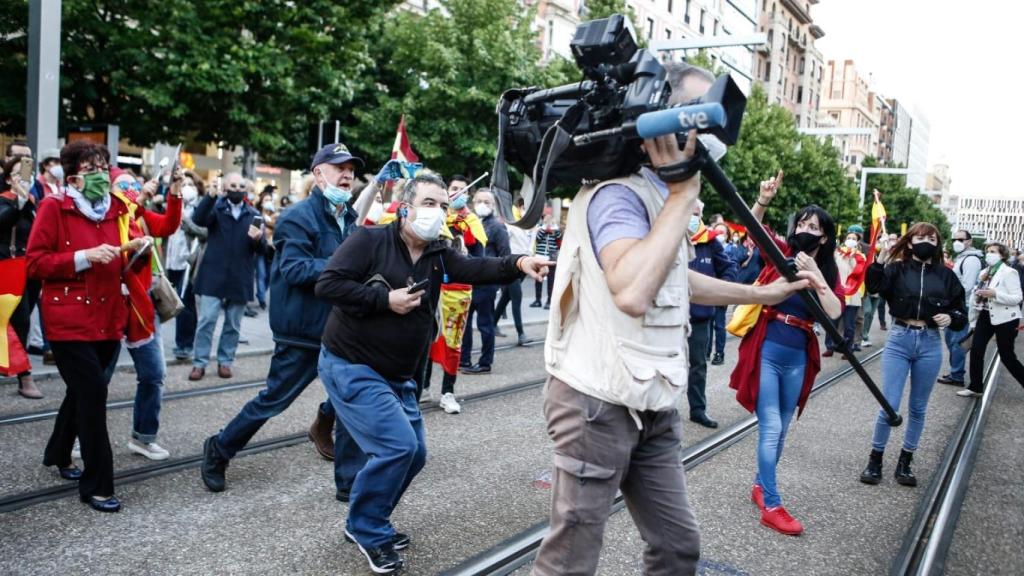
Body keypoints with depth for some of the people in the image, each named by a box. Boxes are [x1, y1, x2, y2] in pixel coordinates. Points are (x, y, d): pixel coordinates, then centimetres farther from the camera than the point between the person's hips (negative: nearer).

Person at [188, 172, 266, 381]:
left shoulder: (253, 214, 9)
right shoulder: (216, 207, 3)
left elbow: (262, 250, 6)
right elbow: (198, 219, -19)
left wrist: (258, 239, -17)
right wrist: (211, 195, -31)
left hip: (239, 279, 2)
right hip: (214, 276, -2)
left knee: (233, 324, 9)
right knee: (207, 321, -2)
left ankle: (225, 361, 21)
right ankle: (199, 363, 7)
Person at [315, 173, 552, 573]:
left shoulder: (438, 256, 4)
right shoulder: (368, 241, -13)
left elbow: (477, 269, -11)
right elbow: (327, 285, -20)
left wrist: (518, 264, -29)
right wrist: (385, 298, -22)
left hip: (396, 376, 8)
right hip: (351, 368, -8)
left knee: (414, 453, 13)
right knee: (397, 446, -16)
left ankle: (370, 524, 32)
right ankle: (366, 529, 5)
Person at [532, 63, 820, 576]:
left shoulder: (659, 194, 13)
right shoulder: (618, 191, -19)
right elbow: (632, 292, -37)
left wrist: (759, 294, 29)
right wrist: (683, 193, -28)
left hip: (652, 406, 9)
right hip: (599, 404, -9)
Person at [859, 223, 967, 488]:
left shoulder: (946, 275, 5)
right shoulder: (897, 269, 0)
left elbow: (962, 312, 10)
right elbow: (875, 285, -19)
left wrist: (951, 318, -11)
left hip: (930, 345, 2)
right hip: (899, 340, -2)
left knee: (918, 408, 11)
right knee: (889, 405, -4)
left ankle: (905, 462, 26)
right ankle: (875, 459, 13)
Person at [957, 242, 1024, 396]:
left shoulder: (1009, 272, -13)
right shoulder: (984, 272, 10)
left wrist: (995, 294, -30)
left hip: (1005, 319, -7)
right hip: (986, 316, 7)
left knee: (1007, 356, 0)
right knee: (976, 350, 1)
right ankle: (975, 387, 10)